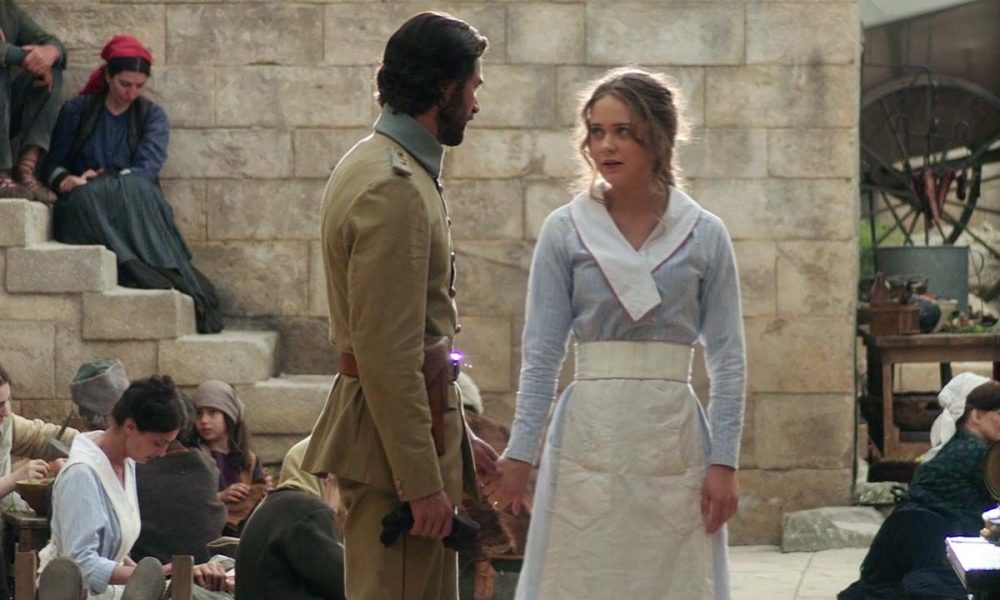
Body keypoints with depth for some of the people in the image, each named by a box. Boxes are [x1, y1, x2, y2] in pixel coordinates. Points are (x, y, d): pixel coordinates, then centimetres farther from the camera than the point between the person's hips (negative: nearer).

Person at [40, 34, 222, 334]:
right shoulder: (77, 111, 12)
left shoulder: (152, 116, 12)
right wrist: (66, 180, -16)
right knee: (91, 194, -36)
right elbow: (51, 165, 8)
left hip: (137, 208, 0)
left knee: (136, 189, -35)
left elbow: (147, 169, -5)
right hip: (84, 210, 0)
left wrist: (109, 181, -21)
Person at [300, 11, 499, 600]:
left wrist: (456, 435, 22)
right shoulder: (393, 189, -18)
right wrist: (422, 481, -21)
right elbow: (386, 354, -22)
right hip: (398, 441, -11)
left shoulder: (378, 166, 16)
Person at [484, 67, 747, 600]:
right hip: (591, 434, 0)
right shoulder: (565, 231, 2)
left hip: (673, 438, 0)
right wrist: (518, 455, -4)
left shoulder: (704, 235, 3)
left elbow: (727, 358, 4)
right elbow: (541, 354, 2)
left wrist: (724, 462, -3)